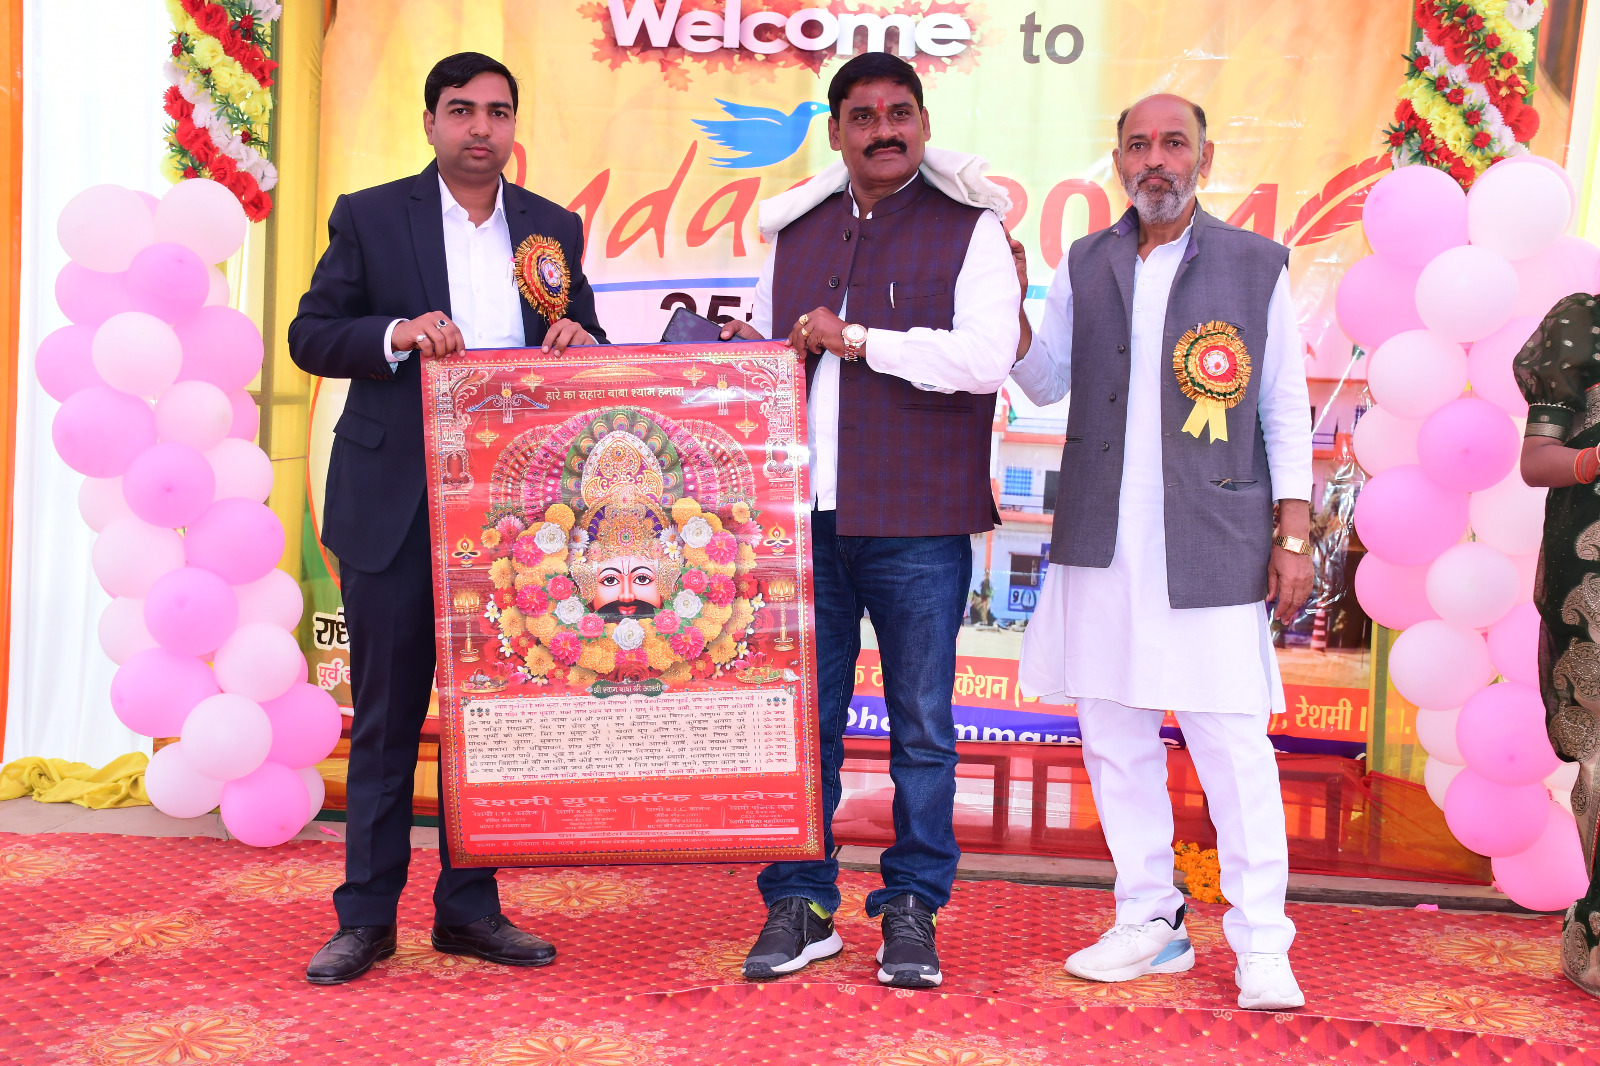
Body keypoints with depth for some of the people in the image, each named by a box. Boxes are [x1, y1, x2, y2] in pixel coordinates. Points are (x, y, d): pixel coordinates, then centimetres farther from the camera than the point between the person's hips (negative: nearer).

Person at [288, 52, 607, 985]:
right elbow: (311, 335, 2)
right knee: (387, 714, 4)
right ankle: (366, 916, 15)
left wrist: (577, 340, -6)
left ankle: (471, 907, 19)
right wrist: (396, 335, -16)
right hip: (394, 506, -2)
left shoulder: (556, 228, 13)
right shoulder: (369, 217, 5)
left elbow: (583, 344, 17)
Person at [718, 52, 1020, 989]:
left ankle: (912, 912, 20)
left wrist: (857, 340, -11)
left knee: (922, 726, 6)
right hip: (802, 515, 4)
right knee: (801, 717, 8)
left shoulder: (969, 228, 1)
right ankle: (800, 907, 20)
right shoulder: (795, 231, 16)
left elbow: (988, 356, -12)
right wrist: (737, 352, 1)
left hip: (916, 523, -3)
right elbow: (758, 345, 24)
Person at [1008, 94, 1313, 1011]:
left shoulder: (1256, 265, 4)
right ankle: (1151, 925, 23)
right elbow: (1046, 383, 15)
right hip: (1103, 547, 4)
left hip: (1211, 546, -3)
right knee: (1113, 736, 8)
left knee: (1232, 740, -3)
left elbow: (1286, 405, 4)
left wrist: (1294, 533, -2)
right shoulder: (1087, 266, 11)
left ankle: (1262, 945, 11)